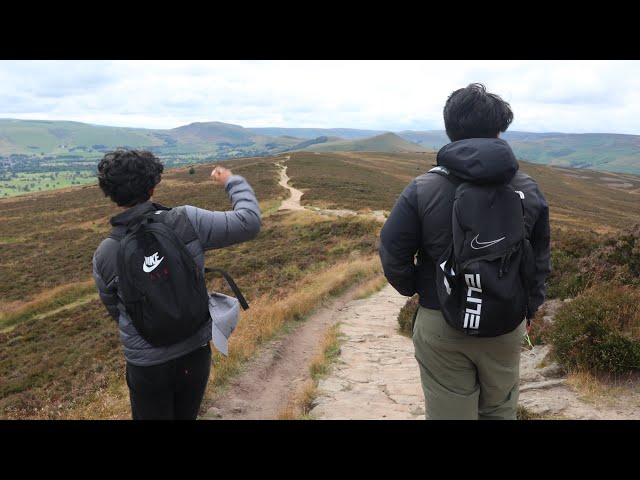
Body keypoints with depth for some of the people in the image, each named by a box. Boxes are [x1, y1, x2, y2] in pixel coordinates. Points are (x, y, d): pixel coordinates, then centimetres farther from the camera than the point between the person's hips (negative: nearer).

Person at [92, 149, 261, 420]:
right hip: (195, 352, 1)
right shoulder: (186, 221, -19)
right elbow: (249, 223, -14)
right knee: (186, 416, 25)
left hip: (146, 364, -1)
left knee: (152, 415, 23)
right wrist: (232, 182, 2)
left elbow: (114, 309, 3)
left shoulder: (104, 255, -13)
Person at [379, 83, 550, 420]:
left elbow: (392, 254, -10)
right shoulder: (528, 189, -3)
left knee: (449, 411, 15)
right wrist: (527, 310, 19)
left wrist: (415, 289, 10)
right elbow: (539, 259, 5)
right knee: (500, 410, 24)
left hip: (441, 326, -2)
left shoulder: (422, 190, -13)